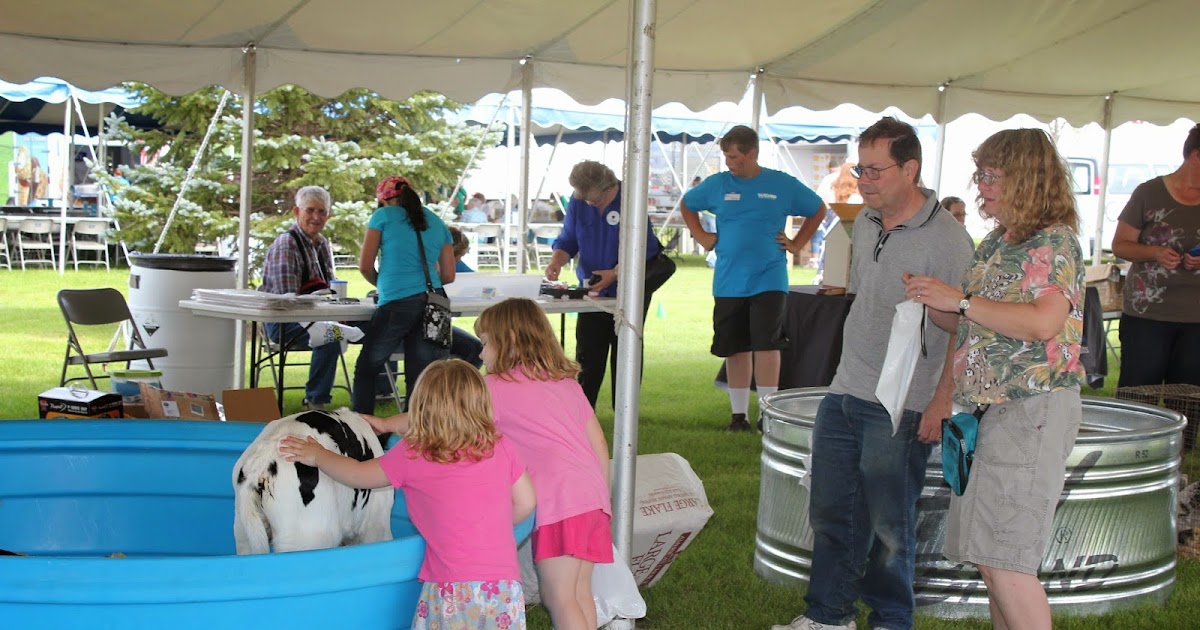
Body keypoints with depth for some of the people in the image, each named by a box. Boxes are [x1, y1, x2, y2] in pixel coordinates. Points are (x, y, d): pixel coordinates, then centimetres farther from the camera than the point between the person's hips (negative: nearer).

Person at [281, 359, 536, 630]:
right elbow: (525, 503, 14)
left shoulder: (412, 455, 1)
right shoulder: (501, 447, 6)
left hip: (450, 592, -2)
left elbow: (357, 475, 15)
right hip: (506, 588, 3)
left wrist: (317, 456, 31)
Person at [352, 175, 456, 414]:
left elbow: (365, 265, 3)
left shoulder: (384, 216, 6)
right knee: (419, 377, 5)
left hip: (396, 305, -4)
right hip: (434, 304, 4)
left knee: (366, 369, 10)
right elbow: (448, 276, 20)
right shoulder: (437, 223, 19)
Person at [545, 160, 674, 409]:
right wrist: (556, 261, -17)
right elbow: (567, 241, 3)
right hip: (592, 290, 4)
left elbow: (643, 250, -17)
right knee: (587, 355, 7)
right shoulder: (577, 202, -4)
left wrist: (615, 274, -27)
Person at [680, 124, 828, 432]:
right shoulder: (717, 184, 3)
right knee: (735, 349, 7)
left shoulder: (783, 185, -1)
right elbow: (686, 205, 21)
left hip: (769, 280, -2)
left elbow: (818, 210, 13)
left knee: (766, 345, -8)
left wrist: (797, 243, 6)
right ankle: (739, 413, 17)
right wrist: (701, 236, 10)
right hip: (728, 283, 2)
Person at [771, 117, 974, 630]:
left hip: (900, 409, -7)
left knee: (889, 525, 5)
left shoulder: (946, 239, -15)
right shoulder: (865, 223, 9)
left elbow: (964, 331, -15)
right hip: (843, 395, 8)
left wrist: (943, 400, -19)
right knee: (830, 512, 14)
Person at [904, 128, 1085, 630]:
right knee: (989, 558, 12)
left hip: (1031, 410, -9)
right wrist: (934, 304, 5)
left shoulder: (1054, 240, -10)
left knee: (1004, 560, -11)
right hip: (988, 407, 9)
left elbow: (1043, 323, -24)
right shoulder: (995, 243, 16)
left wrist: (961, 300, -19)